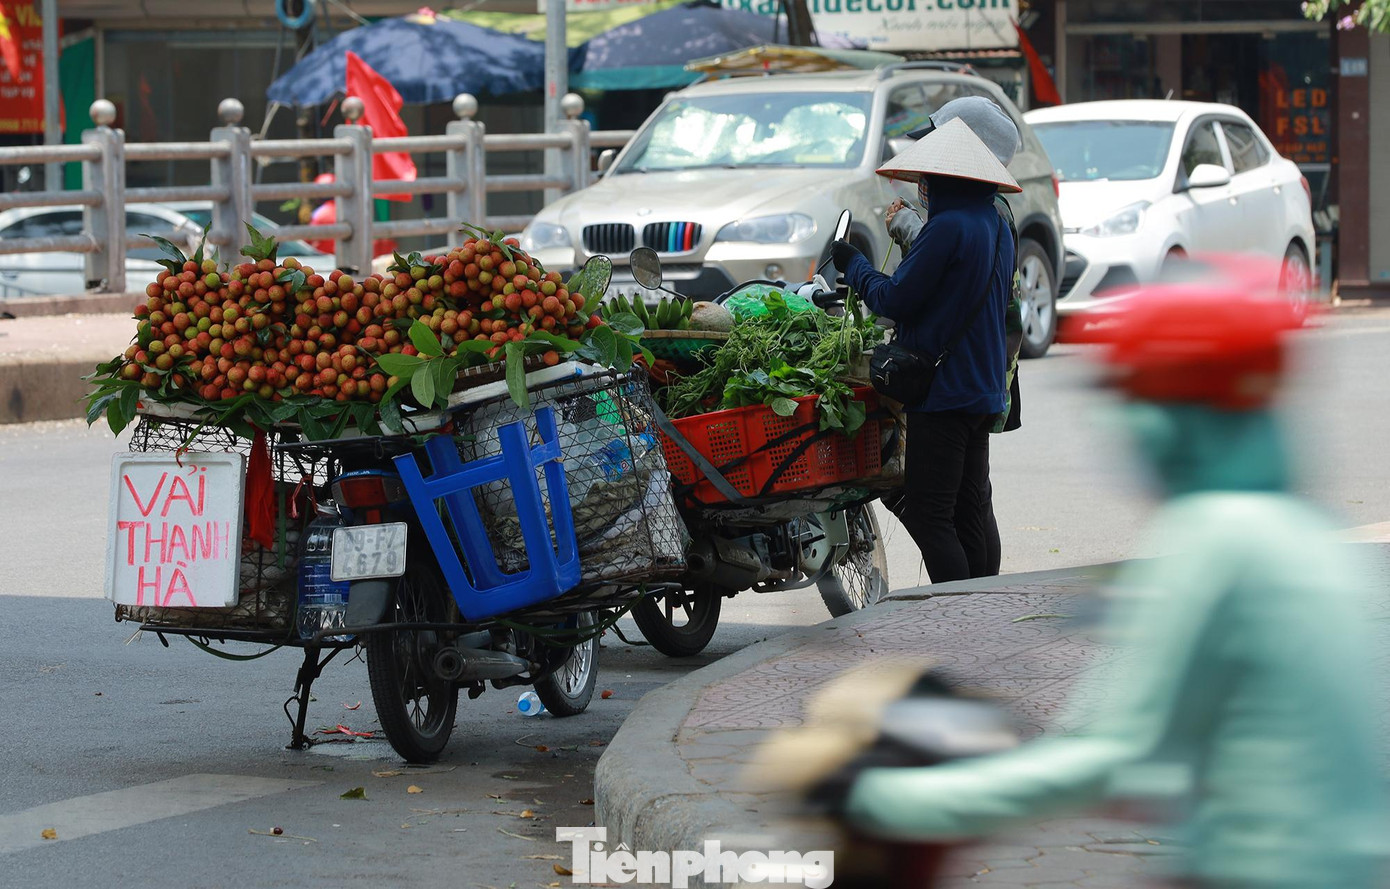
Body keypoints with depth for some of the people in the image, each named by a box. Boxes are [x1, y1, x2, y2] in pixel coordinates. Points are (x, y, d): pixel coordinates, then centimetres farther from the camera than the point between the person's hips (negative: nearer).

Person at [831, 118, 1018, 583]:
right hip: (986, 392, 9)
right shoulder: (998, 229, 13)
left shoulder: (949, 226, -16)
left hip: (943, 392, -9)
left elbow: (895, 300, -14)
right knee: (969, 515, 13)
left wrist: (853, 265, 4)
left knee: (927, 515, -8)